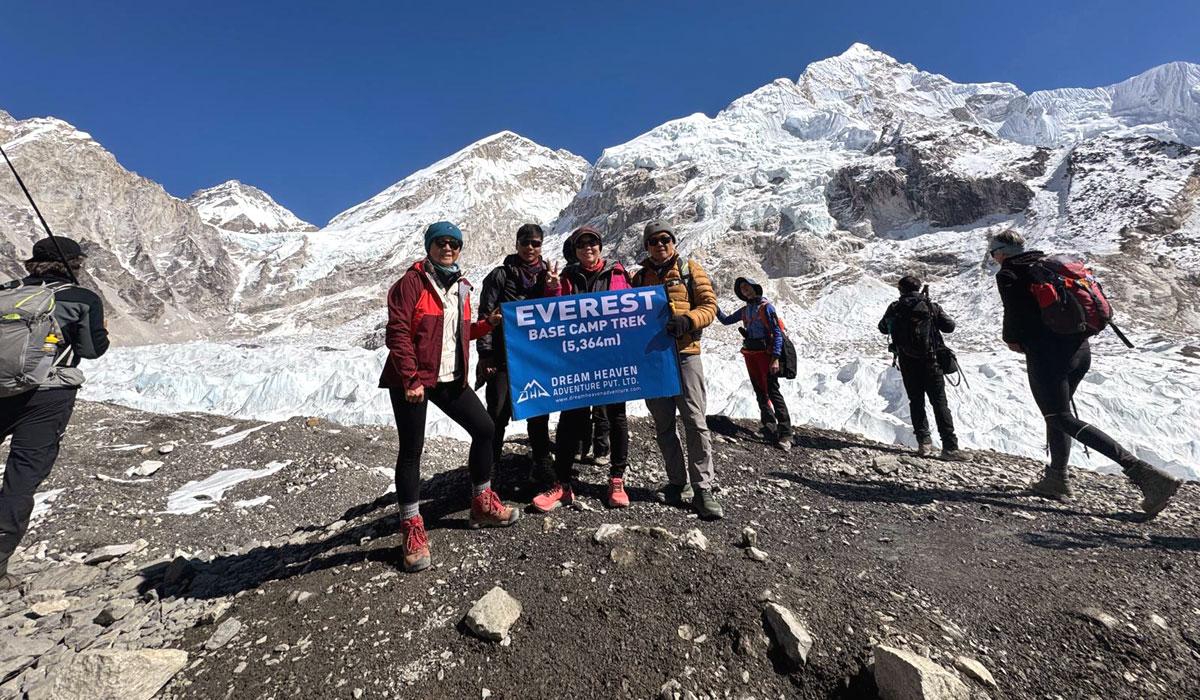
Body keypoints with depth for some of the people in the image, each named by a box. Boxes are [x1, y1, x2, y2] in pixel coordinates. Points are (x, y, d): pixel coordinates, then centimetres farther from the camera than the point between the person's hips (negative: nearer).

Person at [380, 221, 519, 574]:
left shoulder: (460, 287, 14)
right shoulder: (413, 282, -7)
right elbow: (398, 332, -14)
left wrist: (488, 323, 6)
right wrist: (410, 379, -20)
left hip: (450, 379, 7)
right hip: (412, 381, -7)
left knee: (484, 428, 5)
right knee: (411, 450, -1)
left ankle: (482, 505, 23)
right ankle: (412, 530, 14)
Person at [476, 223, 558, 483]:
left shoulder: (548, 276, 11)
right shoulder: (501, 275, 1)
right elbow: (485, 315, -3)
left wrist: (553, 289, -8)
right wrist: (485, 353, -10)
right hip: (504, 357, -3)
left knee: (539, 413, 11)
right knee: (498, 415, -1)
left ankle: (541, 463, 26)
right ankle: (488, 465, 14)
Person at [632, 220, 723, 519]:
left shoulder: (690, 270, 6)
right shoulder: (639, 277, 16)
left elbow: (709, 306, 0)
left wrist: (687, 320, -18)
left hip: (684, 353, -4)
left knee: (695, 421, -6)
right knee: (664, 425, 8)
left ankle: (702, 488, 1)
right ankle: (678, 483, 20)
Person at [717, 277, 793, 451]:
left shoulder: (766, 307, -5)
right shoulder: (745, 310, 14)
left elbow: (777, 333, -10)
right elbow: (726, 320, 26)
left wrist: (775, 357, -19)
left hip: (765, 353, -7)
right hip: (750, 354, 7)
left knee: (773, 392, -10)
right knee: (760, 393, 7)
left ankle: (785, 434, -9)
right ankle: (770, 430, 12)